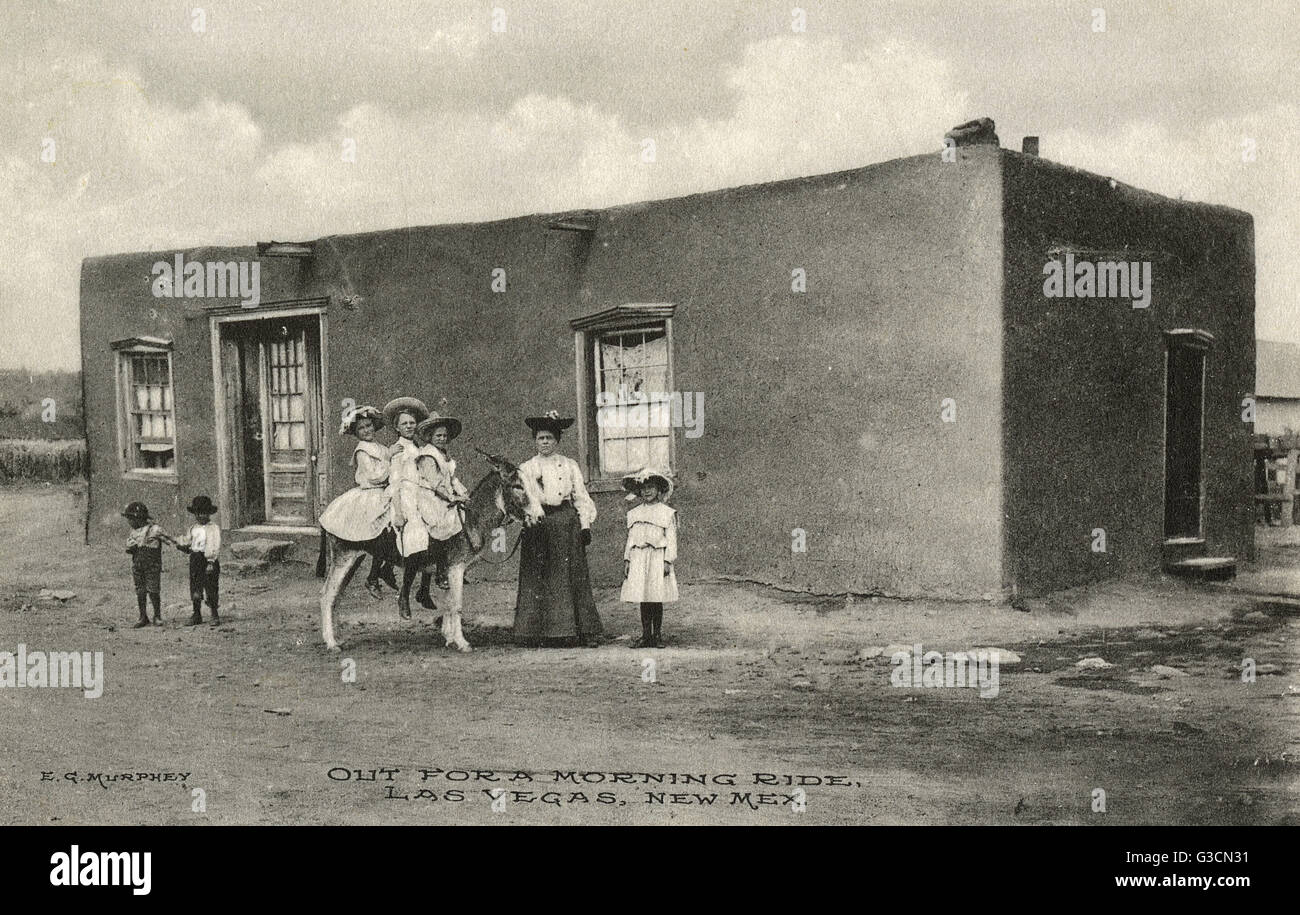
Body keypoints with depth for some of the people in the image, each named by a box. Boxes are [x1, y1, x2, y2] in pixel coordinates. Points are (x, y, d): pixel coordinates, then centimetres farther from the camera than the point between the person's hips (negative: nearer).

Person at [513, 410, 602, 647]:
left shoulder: (570, 465, 9)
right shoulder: (525, 468, 9)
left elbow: (581, 498, 8)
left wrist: (585, 525, -1)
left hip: (567, 523, 0)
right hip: (537, 526, 0)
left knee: (572, 576, -2)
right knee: (536, 578, -2)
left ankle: (586, 632, -1)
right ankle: (534, 631, 3)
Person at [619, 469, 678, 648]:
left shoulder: (667, 513, 1)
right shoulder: (634, 513, 13)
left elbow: (671, 539, -2)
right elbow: (630, 538, 15)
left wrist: (667, 561, -9)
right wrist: (627, 560, 8)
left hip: (658, 558, -3)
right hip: (638, 559, 4)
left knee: (656, 598, -2)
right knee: (643, 599, 4)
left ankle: (657, 635, 8)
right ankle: (646, 635, 9)